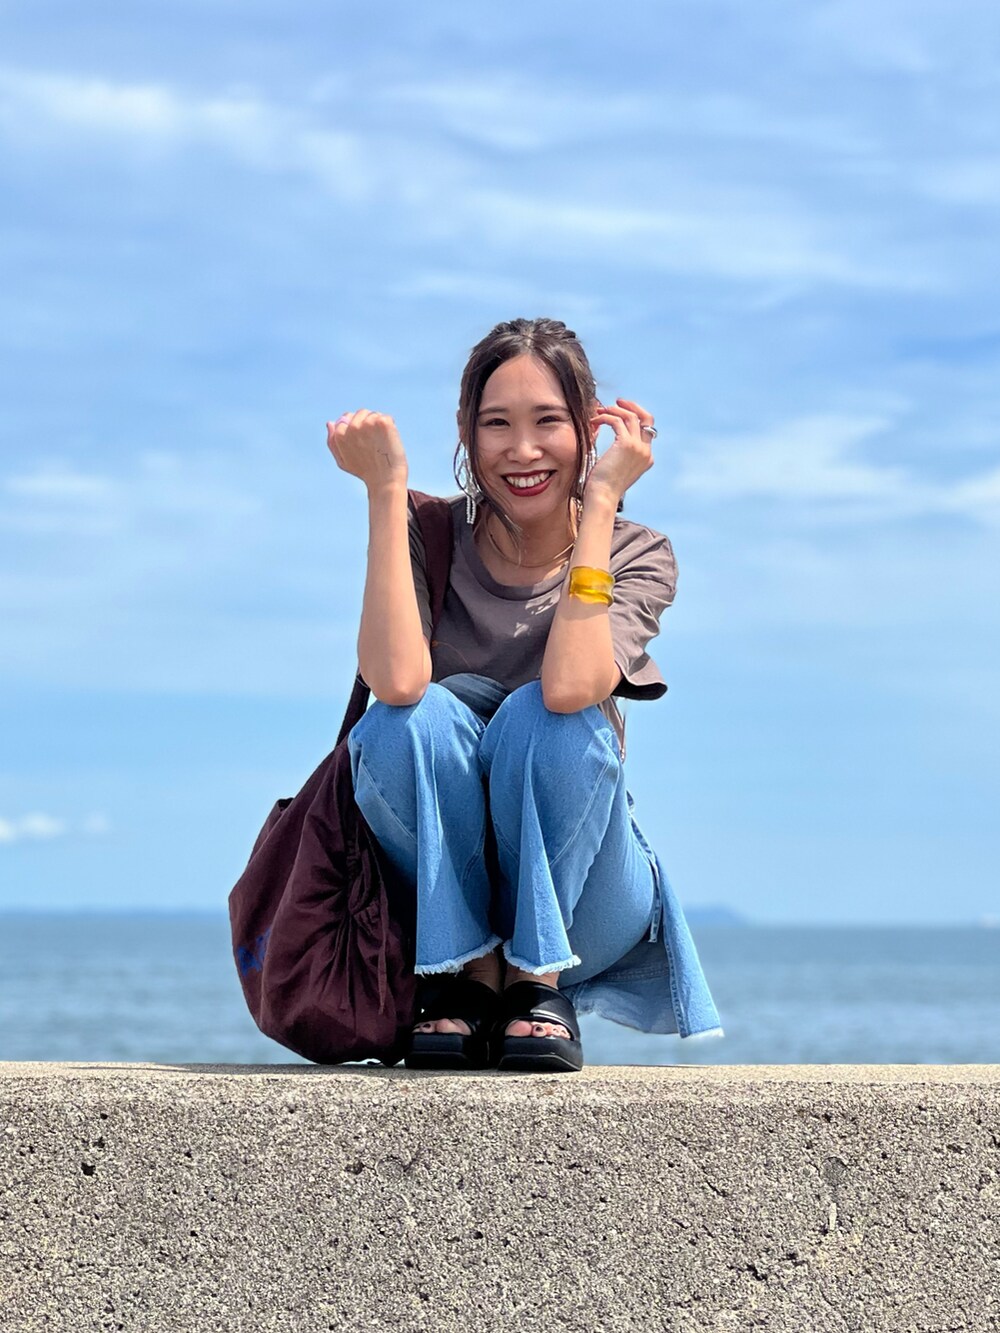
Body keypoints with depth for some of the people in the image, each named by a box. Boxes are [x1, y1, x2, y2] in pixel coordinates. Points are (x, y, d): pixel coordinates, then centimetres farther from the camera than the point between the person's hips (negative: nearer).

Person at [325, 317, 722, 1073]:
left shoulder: (636, 556, -7)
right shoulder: (427, 536, -7)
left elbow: (569, 686, -30)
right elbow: (397, 679, -30)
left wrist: (601, 501, -24)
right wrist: (387, 489, -25)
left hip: (579, 904, 0)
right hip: (438, 895, 1)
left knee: (544, 717, -29)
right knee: (420, 716, -28)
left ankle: (539, 982, -15)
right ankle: (468, 975, -16)